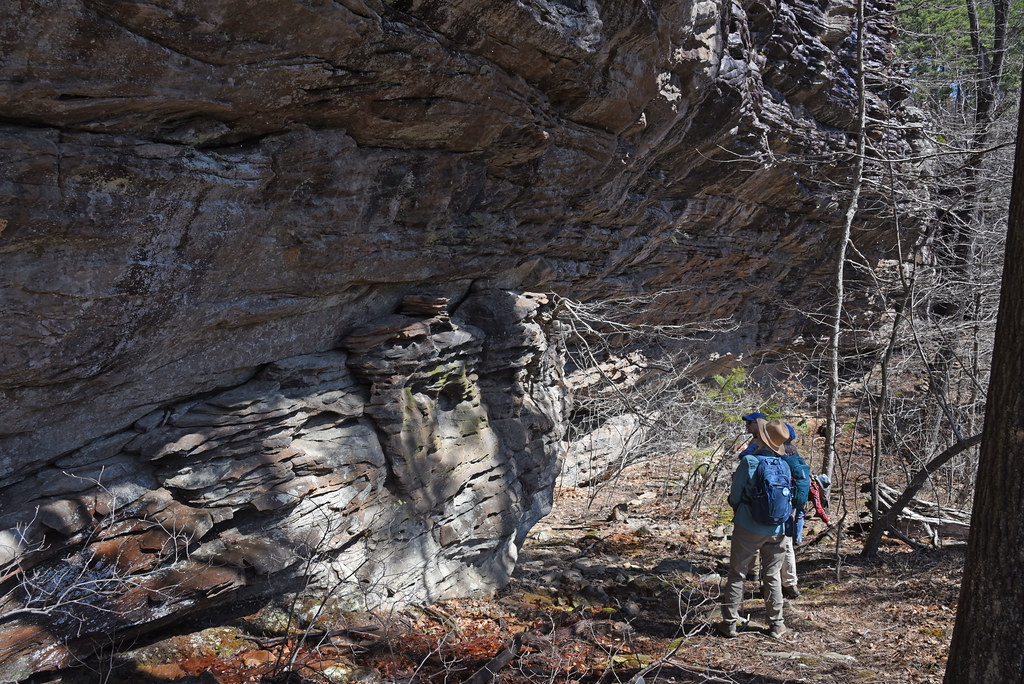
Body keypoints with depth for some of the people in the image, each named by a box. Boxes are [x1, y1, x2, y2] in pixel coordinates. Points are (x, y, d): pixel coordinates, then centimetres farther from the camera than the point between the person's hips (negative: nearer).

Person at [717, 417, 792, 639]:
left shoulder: (748, 461, -15)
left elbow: (735, 496, -8)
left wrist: (738, 511, 12)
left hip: (749, 528, -3)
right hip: (776, 529, 4)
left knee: (737, 574, 6)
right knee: (773, 577, 15)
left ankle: (729, 623, 9)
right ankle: (777, 624, 19)